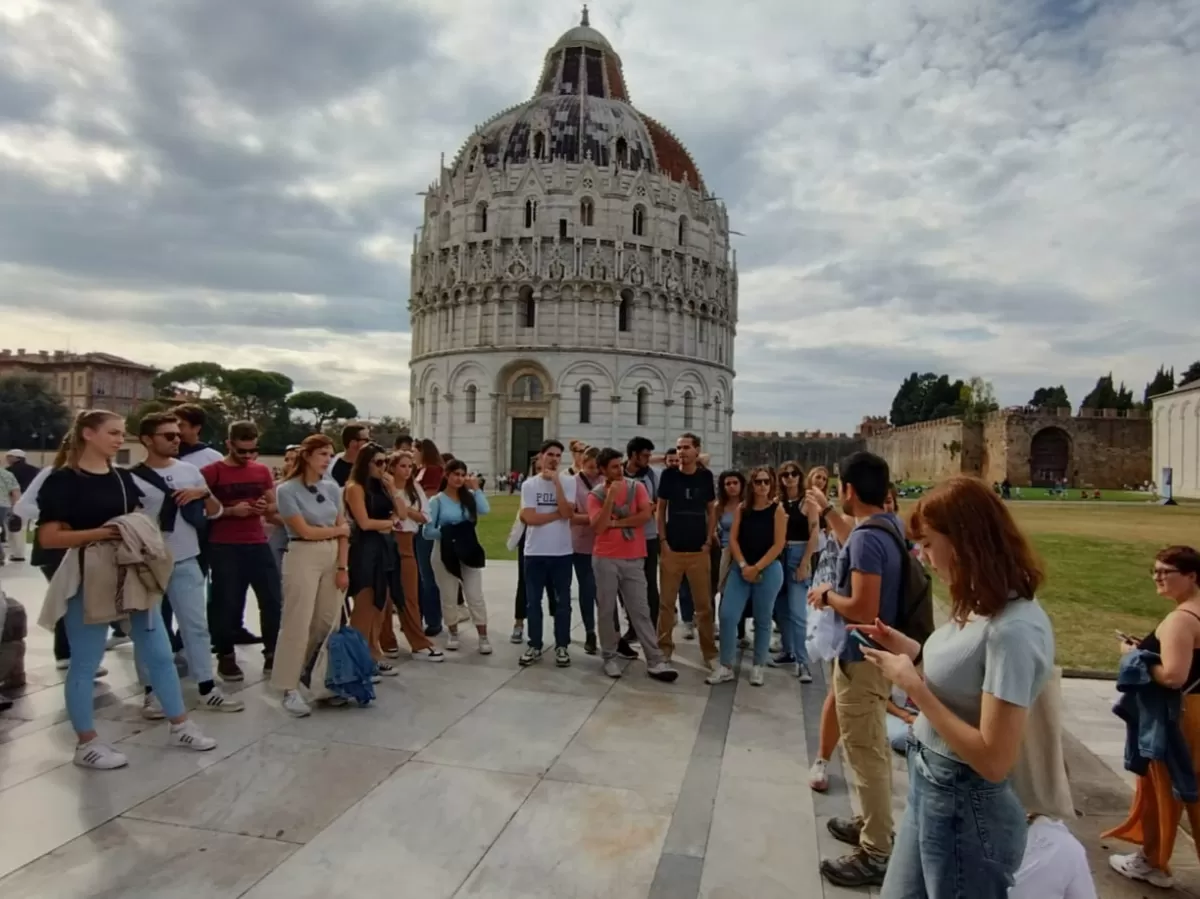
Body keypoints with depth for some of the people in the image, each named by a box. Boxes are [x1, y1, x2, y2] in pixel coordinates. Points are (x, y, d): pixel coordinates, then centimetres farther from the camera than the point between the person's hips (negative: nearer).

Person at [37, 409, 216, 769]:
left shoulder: (123, 478, 11)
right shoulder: (62, 480, -8)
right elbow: (48, 537, -13)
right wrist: (98, 532, -23)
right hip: (89, 580, -6)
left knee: (159, 653, 9)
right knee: (85, 662, 6)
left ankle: (180, 727, 20)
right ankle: (86, 743, 21)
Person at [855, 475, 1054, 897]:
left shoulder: (1014, 629, -27)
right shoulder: (984, 605, 1)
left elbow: (994, 760, -27)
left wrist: (911, 685, -24)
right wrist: (913, 651, 0)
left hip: (966, 808, -8)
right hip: (930, 788, 8)